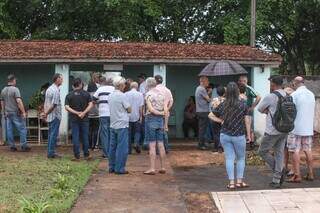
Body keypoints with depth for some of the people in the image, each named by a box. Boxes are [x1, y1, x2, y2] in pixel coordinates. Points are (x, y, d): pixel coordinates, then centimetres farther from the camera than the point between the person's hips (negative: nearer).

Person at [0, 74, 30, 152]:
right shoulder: (15, 89, -13)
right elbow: (19, 101, -21)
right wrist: (23, 112, -19)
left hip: (7, 114, 7)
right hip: (16, 113, -7)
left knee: (9, 130, 8)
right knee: (22, 129, 0)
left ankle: (12, 146, 12)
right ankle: (24, 146, 0)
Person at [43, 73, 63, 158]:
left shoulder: (49, 89, 12)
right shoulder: (56, 91, -17)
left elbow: (45, 103, 13)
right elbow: (54, 105, -21)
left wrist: (45, 113, 13)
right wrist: (46, 113, -11)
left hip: (49, 116, 9)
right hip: (55, 116, -9)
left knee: (51, 134, 14)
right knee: (54, 134, -3)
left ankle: (50, 152, 19)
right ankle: (51, 153, 1)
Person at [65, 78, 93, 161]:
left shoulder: (69, 95, 2)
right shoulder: (86, 94, 1)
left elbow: (67, 107, -9)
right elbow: (91, 104, -9)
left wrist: (76, 113, -11)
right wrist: (84, 113, -14)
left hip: (74, 119, 0)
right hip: (85, 118, 0)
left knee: (75, 137, 3)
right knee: (85, 137, 9)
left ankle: (77, 156, 4)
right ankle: (86, 155, 13)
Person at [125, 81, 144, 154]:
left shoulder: (126, 94, -1)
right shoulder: (140, 94, -3)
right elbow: (141, 106, -6)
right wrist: (141, 116, 1)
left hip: (128, 116, 1)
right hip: (136, 116, -1)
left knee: (129, 132, 9)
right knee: (137, 131, 12)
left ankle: (129, 149, 11)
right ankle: (136, 143, -13)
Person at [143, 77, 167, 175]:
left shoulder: (148, 94, -7)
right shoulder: (161, 94, 9)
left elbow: (150, 109, -15)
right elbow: (165, 110, 5)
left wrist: (159, 113, -3)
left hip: (151, 118, -6)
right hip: (160, 119, 6)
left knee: (152, 145, -5)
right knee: (160, 144, 9)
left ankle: (152, 168, -5)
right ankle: (163, 167, 12)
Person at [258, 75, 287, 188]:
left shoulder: (270, 97, -15)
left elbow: (260, 109, -2)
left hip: (272, 131, -7)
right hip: (284, 130, 7)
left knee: (262, 151, 9)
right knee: (279, 153, 11)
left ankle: (279, 171, 3)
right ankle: (276, 181, 13)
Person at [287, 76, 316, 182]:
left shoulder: (294, 94, -12)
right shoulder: (311, 94, 8)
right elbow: (312, 110, 14)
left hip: (296, 128, -6)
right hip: (308, 128, 6)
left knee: (295, 151, -1)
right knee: (308, 150, 13)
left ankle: (297, 175, -1)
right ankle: (310, 174, 17)